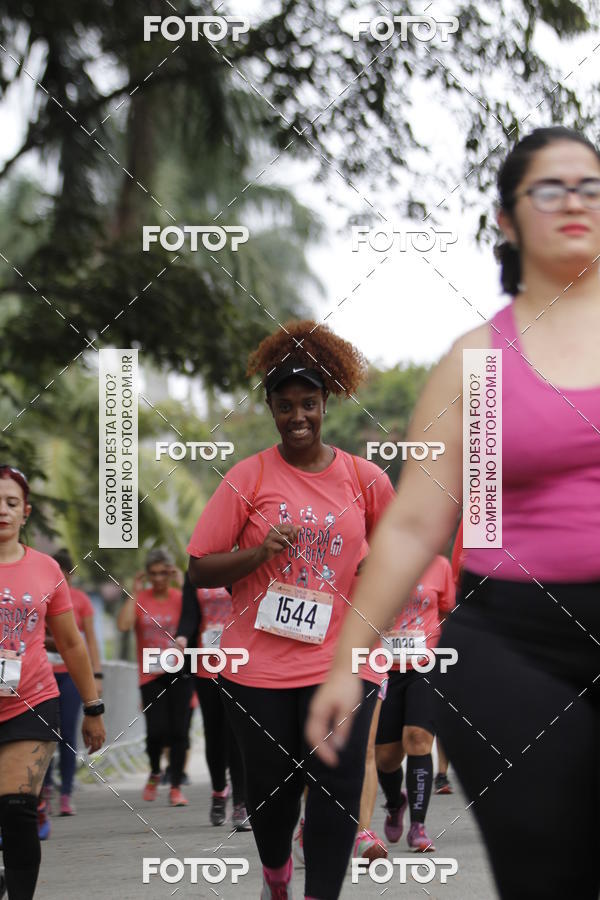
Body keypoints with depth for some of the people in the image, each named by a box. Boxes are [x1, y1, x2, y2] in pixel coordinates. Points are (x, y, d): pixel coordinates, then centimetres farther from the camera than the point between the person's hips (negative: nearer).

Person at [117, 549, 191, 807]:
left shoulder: (180, 597, 3)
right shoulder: (139, 599, 4)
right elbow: (123, 625, -13)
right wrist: (135, 592, -8)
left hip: (178, 673, 0)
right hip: (151, 676, 0)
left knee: (179, 730, -3)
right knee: (157, 730, -11)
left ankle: (176, 787, 7)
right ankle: (155, 773, 19)